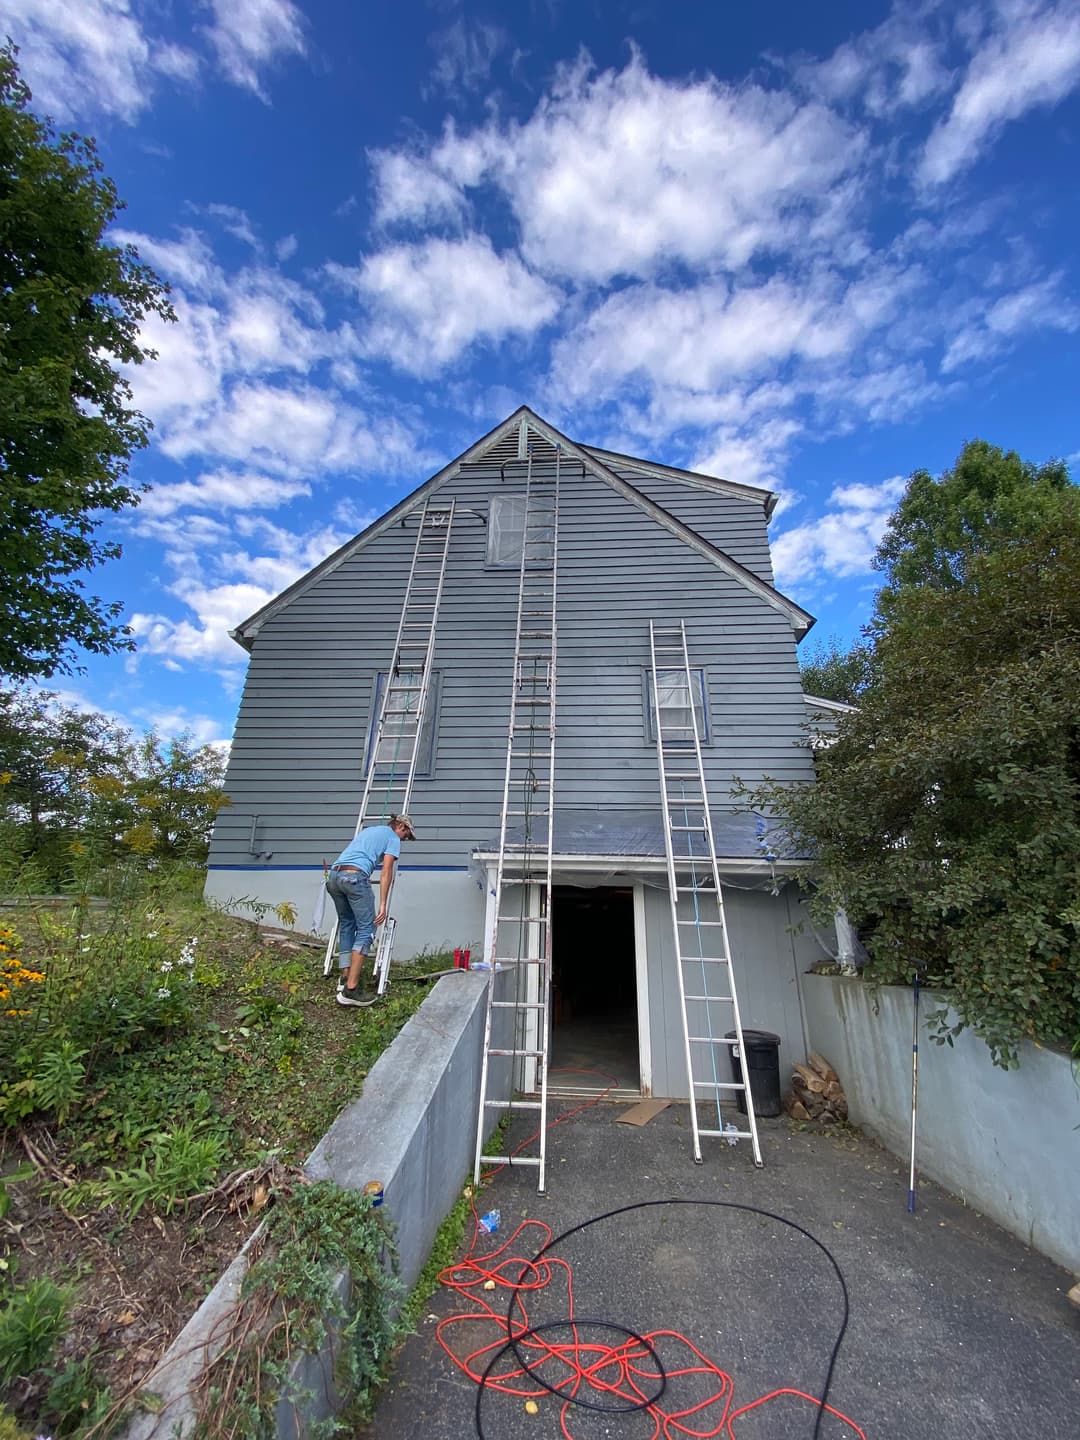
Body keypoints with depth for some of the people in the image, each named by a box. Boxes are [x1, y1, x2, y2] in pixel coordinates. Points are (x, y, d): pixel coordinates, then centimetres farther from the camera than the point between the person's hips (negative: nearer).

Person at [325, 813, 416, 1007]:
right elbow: (386, 872, 0)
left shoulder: (368, 830, 33)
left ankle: (345, 978, 22)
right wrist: (383, 904, -2)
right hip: (354, 877, -8)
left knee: (346, 924, 20)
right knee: (366, 928, -2)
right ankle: (350, 989, -6)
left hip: (333, 875, 8)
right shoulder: (393, 838, 11)